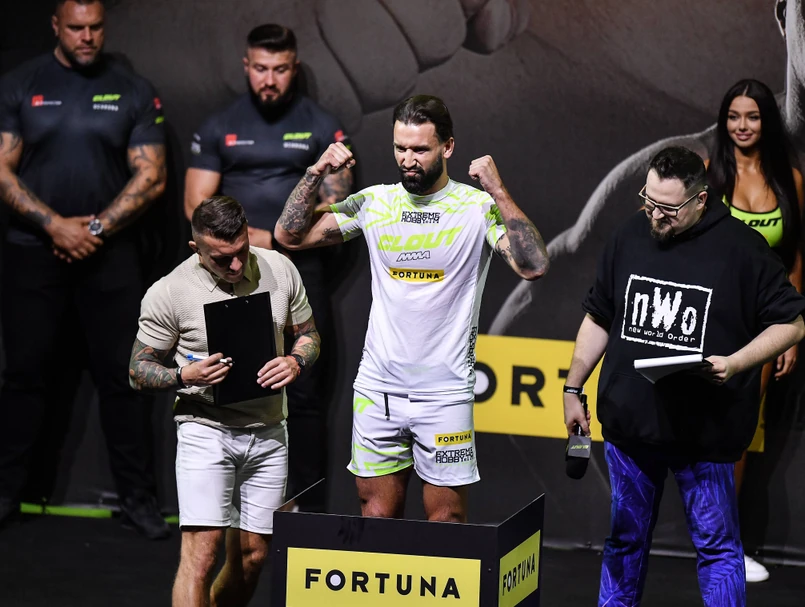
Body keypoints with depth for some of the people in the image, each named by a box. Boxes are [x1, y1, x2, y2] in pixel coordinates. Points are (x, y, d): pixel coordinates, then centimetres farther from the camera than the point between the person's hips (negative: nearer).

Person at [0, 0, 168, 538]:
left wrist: (97, 229, -10)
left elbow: (151, 176, 0)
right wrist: (56, 226, -12)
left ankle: (138, 497, 7)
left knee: (123, 375, 0)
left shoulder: (134, 91, 4)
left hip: (110, 253, 0)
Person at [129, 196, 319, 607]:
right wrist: (185, 376, -22)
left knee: (251, 556, 7)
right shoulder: (169, 293, -9)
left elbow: (307, 334, 14)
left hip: (268, 430, 4)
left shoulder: (279, 269, 1)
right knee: (201, 548, -16)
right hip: (206, 430, -4)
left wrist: (296, 362, -9)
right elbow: (139, 371, -2)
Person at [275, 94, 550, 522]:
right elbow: (289, 235, 9)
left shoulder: (477, 207, -5)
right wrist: (316, 173, -4)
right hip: (377, 389, 4)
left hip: (445, 393, -3)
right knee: (376, 517, 9)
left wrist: (498, 192, -23)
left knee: (447, 526, 1)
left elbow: (533, 265, -20)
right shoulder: (374, 202, 5)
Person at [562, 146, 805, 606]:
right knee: (625, 539, 15)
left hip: (705, 430, -4)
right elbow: (598, 319, 17)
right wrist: (573, 389, 17)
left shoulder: (741, 248, -9)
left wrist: (735, 363, -17)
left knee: (717, 545, 2)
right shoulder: (630, 237, 5)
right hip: (629, 423, 5)